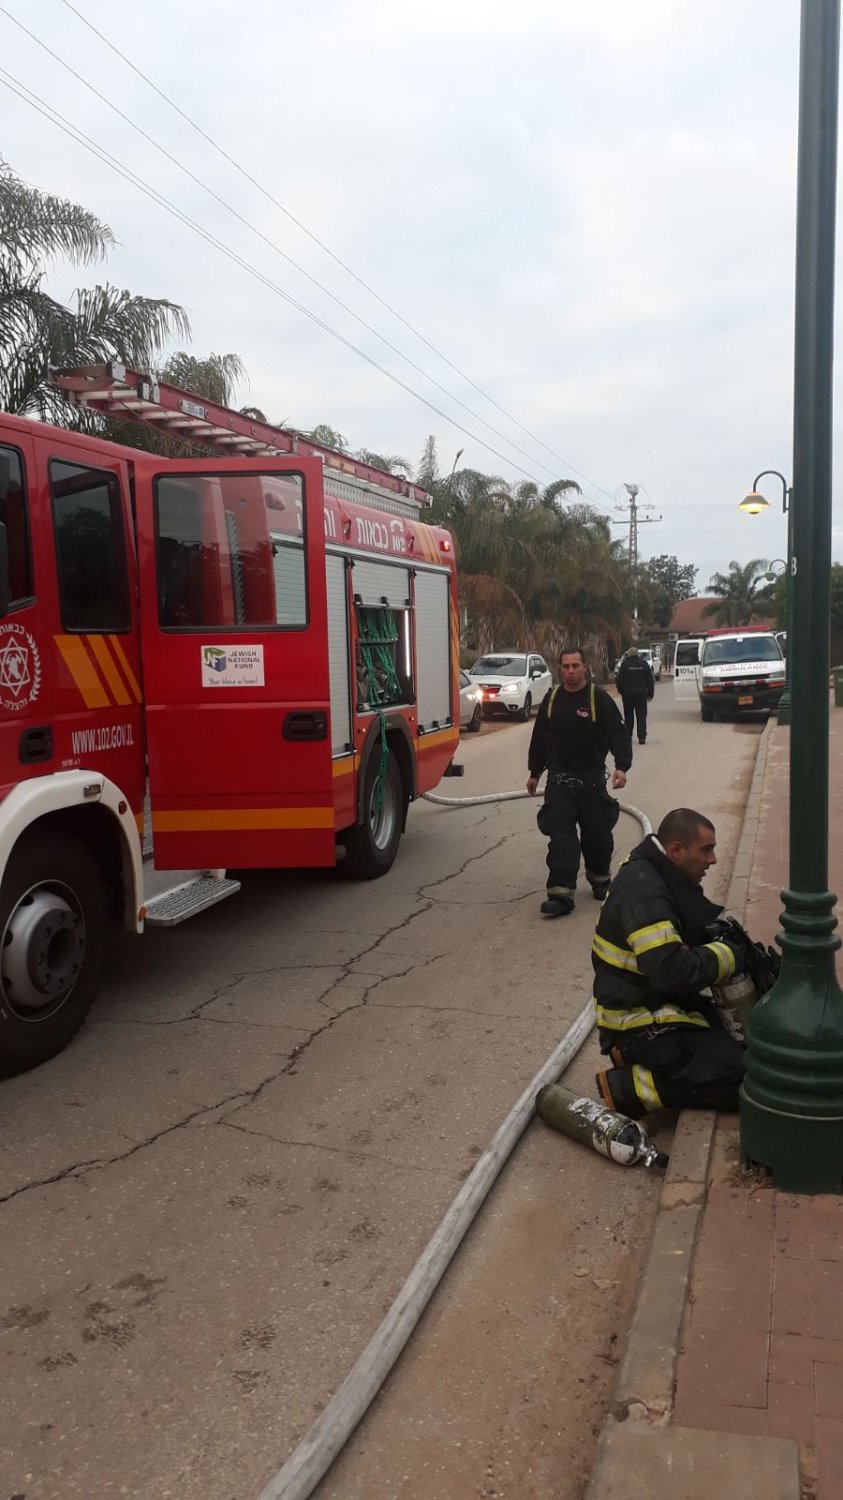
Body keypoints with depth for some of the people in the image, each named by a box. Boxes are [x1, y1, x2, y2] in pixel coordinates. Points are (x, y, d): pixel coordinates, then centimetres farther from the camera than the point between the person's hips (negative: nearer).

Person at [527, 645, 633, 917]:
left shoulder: (599, 699, -8)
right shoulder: (551, 699, 4)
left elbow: (618, 735, -10)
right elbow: (540, 738, 13)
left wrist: (621, 766, -25)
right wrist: (534, 772, 16)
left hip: (592, 778, -2)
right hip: (559, 778, 2)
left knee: (597, 833, 8)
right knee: (560, 834, -9)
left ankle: (600, 879, 35)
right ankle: (561, 894, -13)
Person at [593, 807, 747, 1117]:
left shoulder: (664, 878, 7)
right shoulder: (643, 891, -25)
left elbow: (700, 929, 18)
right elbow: (672, 971, -32)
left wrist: (727, 938, -5)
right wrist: (731, 955, -17)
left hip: (664, 1006, 10)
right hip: (639, 1021, -10)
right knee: (741, 1079, -14)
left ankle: (641, 1059, 10)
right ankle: (626, 1088, -10)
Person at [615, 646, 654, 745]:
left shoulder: (624, 665, -5)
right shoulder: (644, 664, 3)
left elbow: (619, 680, -4)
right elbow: (651, 680, 5)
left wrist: (621, 691, 12)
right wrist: (650, 694, 10)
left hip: (628, 694, -1)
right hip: (641, 694, 1)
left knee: (628, 716, 11)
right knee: (641, 716, 1)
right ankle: (642, 737, -8)